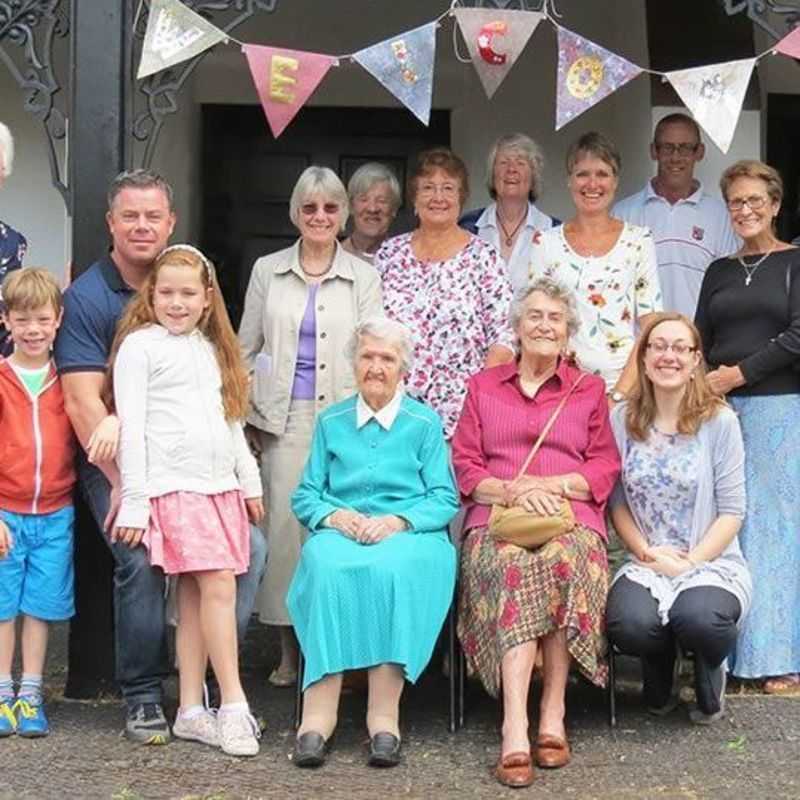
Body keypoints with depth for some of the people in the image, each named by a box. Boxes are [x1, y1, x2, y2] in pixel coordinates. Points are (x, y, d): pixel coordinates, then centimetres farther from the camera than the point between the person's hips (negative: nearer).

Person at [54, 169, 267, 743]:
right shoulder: (87, 297, -4)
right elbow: (83, 401, -11)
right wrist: (123, 480, -16)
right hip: (116, 463, -4)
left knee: (250, 547, -12)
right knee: (143, 558, -24)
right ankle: (143, 696, -2)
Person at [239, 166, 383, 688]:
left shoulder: (363, 277, 9)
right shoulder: (268, 271, 12)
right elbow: (246, 347, 15)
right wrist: (243, 413, 8)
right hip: (283, 418, 1)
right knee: (283, 521, -4)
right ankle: (289, 649, 6)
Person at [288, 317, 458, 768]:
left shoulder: (425, 423, 12)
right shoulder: (332, 422, 19)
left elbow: (445, 499, 4)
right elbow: (304, 496, 14)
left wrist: (398, 521, -13)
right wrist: (334, 516, -8)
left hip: (409, 534, -1)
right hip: (341, 532, 2)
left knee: (391, 569, -38)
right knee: (327, 566, -35)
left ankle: (384, 716, -36)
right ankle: (319, 713, -39)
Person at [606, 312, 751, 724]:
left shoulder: (719, 420, -5)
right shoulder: (622, 420, 4)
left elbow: (731, 510, -6)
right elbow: (616, 501, 4)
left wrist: (691, 563, -15)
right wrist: (649, 554, -11)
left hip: (712, 562, -2)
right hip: (646, 563, 2)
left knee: (697, 617, -35)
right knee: (628, 623, -30)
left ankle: (710, 675, 6)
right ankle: (659, 676, 10)